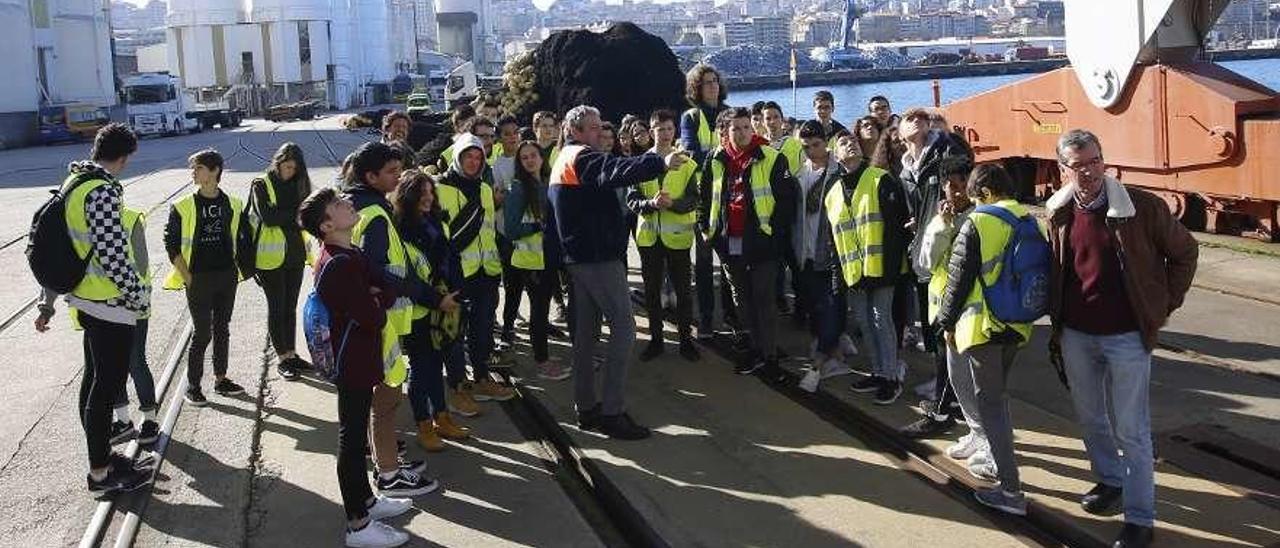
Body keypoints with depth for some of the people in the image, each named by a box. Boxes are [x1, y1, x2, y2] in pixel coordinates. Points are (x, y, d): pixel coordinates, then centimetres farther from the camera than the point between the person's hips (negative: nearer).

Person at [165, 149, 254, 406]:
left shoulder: (233, 205, 4)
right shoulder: (183, 207, -5)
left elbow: (244, 238, 14)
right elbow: (171, 243, -5)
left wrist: (240, 266, 7)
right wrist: (187, 276, -9)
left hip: (227, 277, 4)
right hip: (198, 279, -4)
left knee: (222, 330, 13)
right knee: (202, 333, -2)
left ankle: (220, 380, 26)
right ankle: (192, 386, 10)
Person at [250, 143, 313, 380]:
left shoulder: (296, 185, 11)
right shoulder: (261, 186, -5)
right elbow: (268, 217, -18)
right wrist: (295, 214, -11)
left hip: (295, 254, 5)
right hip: (271, 257, -5)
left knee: (291, 307, 12)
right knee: (277, 308, 2)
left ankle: (291, 354, 22)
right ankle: (282, 358, 10)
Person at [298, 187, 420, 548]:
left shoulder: (348, 254, 6)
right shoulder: (339, 265, -25)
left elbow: (387, 287, 9)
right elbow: (374, 318, -25)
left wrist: (376, 297, -12)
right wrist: (379, 304, -5)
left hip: (358, 359, 10)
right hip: (353, 362, -10)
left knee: (356, 433, 22)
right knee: (352, 439, 1)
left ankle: (365, 500, 38)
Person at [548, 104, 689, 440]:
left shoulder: (562, 163, 19)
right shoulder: (582, 157, -12)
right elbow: (615, 171, -35)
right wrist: (660, 163, -44)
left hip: (578, 258, 10)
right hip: (599, 257, -10)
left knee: (586, 331, 12)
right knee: (623, 327, -10)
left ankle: (586, 407, 18)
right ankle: (612, 412, -11)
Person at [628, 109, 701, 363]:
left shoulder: (686, 164, 0)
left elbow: (693, 199, -4)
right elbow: (632, 199, -2)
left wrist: (672, 203, -23)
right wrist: (651, 203, -22)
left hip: (677, 236, -1)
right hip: (649, 235, 1)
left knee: (683, 289, 5)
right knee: (652, 290, 10)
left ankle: (685, 338, 16)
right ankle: (655, 338, 22)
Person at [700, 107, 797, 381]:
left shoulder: (771, 158, -7)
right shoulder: (716, 161, 6)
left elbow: (787, 197, -8)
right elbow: (706, 198, 17)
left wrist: (775, 230, -10)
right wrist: (709, 229, 11)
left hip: (761, 243, -5)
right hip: (729, 243, 5)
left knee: (764, 302, 0)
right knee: (742, 301, 14)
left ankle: (770, 357, 8)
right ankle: (753, 350, 27)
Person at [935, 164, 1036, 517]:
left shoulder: (977, 224, -15)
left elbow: (959, 279, -12)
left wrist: (948, 322, 0)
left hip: (983, 326, -7)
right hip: (1017, 326, 7)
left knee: (990, 401, -1)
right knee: (998, 394, 24)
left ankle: (1011, 491, -2)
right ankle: (999, 458, 37)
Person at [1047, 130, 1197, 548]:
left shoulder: (1142, 207, -13)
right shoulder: (1059, 214, -1)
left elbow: (1184, 251, 0)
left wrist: (1165, 306, 0)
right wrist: (1057, 323, 10)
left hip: (1126, 336, -4)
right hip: (1075, 335, 5)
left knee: (1130, 430, 1)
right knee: (1089, 418, 19)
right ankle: (1109, 480, 42)